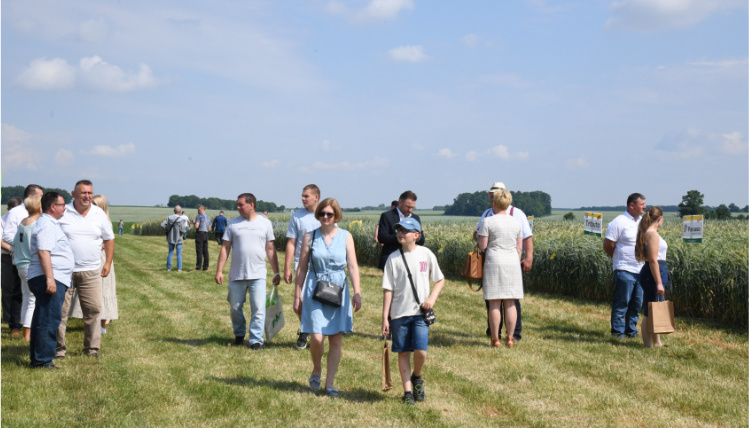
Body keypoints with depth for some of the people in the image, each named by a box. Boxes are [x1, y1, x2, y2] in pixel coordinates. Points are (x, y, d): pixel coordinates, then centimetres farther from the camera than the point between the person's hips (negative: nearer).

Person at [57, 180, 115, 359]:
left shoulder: (100, 214, 7)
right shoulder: (62, 213, -2)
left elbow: (109, 238, 18)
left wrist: (108, 262, 12)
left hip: (91, 271, 2)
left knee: (93, 309, 2)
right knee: (60, 309, 0)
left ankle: (91, 347, 13)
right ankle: (59, 348, 11)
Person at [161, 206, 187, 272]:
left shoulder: (169, 218, -7)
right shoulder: (181, 220, -17)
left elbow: (162, 225, -12)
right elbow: (183, 231, -21)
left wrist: (168, 230, 4)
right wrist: (185, 226, 1)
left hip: (171, 239, 3)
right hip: (178, 239, -3)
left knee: (170, 253, 13)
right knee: (179, 254, 6)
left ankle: (168, 268, 12)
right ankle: (179, 268, 4)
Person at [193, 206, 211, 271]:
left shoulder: (199, 216, -8)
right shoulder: (208, 217, 14)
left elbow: (196, 226, -16)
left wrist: (195, 223, 4)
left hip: (199, 233, -6)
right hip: (206, 234, 6)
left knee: (199, 251, -5)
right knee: (205, 251, 7)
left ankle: (198, 266, -7)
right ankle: (205, 266, 7)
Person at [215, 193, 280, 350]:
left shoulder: (265, 223, 4)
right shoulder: (233, 223, 5)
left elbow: (270, 249, 7)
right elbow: (225, 248, 6)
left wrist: (276, 272, 6)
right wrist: (219, 271, -1)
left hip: (258, 274, -1)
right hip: (236, 275, 2)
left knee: (258, 308, -5)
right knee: (235, 307, 10)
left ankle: (256, 340, 2)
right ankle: (239, 334, 31)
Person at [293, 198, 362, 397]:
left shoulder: (345, 237, 5)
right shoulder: (310, 237, 4)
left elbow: (353, 266, 0)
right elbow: (302, 268, 7)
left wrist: (357, 292, -11)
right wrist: (297, 296, 6)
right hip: (315, 291, -1)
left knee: (336, 339, 2)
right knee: (317, 338, -12)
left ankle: (330, 384, 13)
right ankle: (316, 370, 18)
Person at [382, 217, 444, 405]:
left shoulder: (426, 254, 2)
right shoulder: (393, 258, 1)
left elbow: (440, 279, 12)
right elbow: (388, 289, 2)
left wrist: (432, 298, -5)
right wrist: (385, 317, -2)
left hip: (420, 312, -1)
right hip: (399, 313, 1)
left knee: (420, 351, -11)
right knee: (403, 352, 5)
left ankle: (416, 378, 19)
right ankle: (407, 391, 15)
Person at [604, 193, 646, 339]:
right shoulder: (619, 222, -10)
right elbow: (608, 245, -8)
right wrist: (620, 258, 5)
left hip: (640, 270, 7)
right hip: (625, 270, -7)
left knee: (636, 303, 11)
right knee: (622, 303, -2)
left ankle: (631, 331, 21)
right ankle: (618, 331, 7)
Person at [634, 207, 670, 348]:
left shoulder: (648, 232, 15)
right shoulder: (653, 233, -15)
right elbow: (653, 260, -21)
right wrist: (659, 283, -22)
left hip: (651, 274, 10)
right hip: (654, 273, -10)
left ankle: (657, 342, 27)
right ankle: (648, 345, -1)